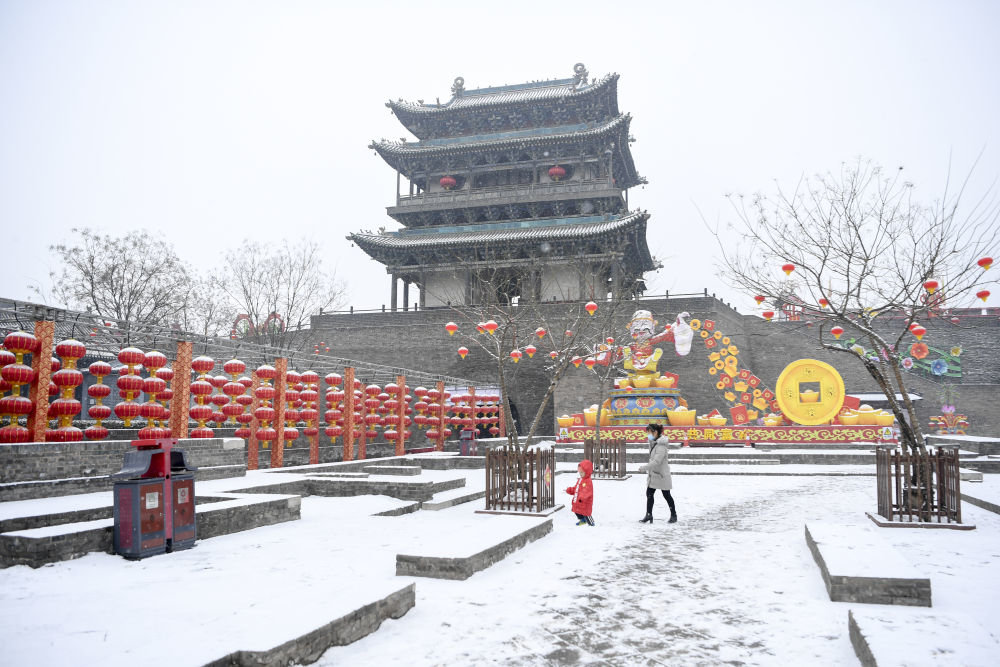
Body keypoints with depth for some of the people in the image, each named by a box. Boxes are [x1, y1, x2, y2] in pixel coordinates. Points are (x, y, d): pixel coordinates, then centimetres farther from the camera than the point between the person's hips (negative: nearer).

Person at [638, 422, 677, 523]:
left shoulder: (661, 445, -23)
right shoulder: (653, 442, 5)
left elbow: (657, 461, -30)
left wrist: (645, 468, -29)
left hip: (662, 474, -8)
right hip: (653, 473, 8)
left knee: (666, 495, 6)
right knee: (649, 493, 3)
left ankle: (674, 515, 22)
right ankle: (649, 515, 7)